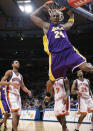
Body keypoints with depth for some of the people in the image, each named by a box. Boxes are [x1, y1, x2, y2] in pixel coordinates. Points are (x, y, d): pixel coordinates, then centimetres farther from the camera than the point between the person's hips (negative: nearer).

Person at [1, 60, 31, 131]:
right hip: (11, 94, -7)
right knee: (15, 114, -21)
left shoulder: (20, 76, 20)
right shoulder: (9, 72, 2)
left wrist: (28, 91, -1)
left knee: (18, 115, 6)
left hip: (18, 95, 7)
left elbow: (23, 86, 20)